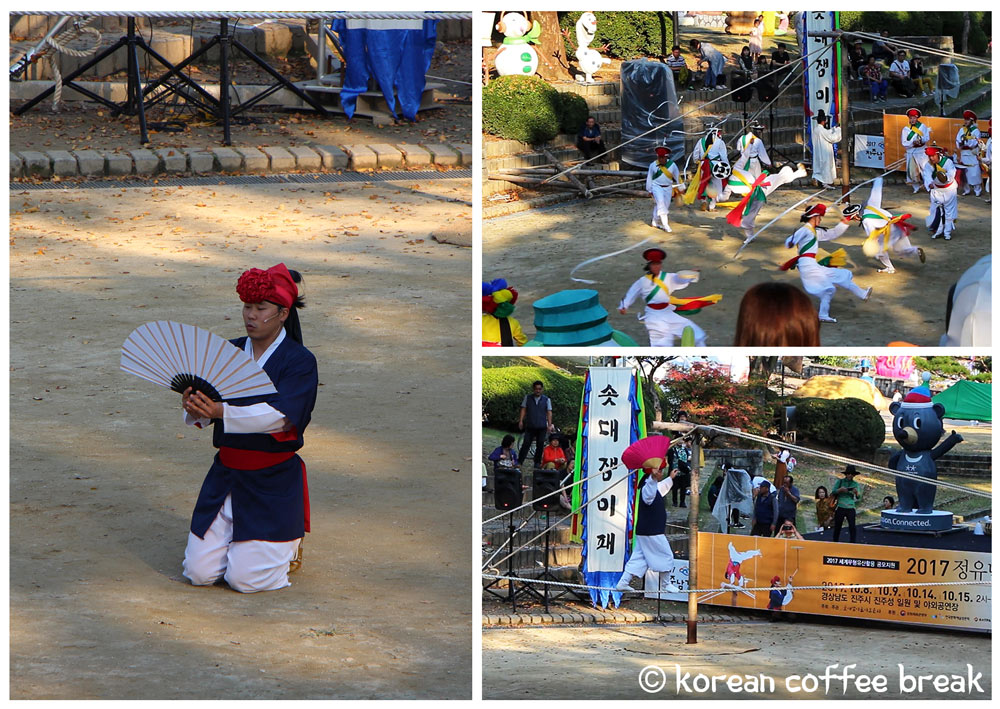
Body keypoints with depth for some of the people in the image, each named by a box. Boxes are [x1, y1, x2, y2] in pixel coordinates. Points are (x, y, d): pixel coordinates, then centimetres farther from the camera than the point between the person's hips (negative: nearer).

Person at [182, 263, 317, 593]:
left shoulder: (299, 362, -9)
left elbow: (279, 415, -25)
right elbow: (205, 413, 0)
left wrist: (221, 412, -39)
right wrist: (194, 408, -26)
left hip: (273, 483, -5)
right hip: (225, 476, 5)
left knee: (245, 578, -10)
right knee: (199, 573, -2)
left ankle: (289, 542, 20)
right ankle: (238, 539, 29)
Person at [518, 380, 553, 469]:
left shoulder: (546, 400, 6)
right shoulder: (527, 398, 7)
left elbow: (549, 412, 3)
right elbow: (523, 409, 6)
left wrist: (549, 425, -5)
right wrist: (521, 421, -4)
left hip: (542, 427, 1)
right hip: (530, 426, -1)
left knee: (540, 445, 3)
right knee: (526, 444, -7)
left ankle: (537, 463, 12)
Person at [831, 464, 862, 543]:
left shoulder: (855, 484, 7)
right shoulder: (840, 482, 4)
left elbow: (858, 497, -2)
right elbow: (833, 492, -2)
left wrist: (856, 493, -24)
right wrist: (840, 490, -20)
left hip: (851, 508, 0)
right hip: (840, 507, 0)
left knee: (852, 527, -9)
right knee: (837, 527, 4)